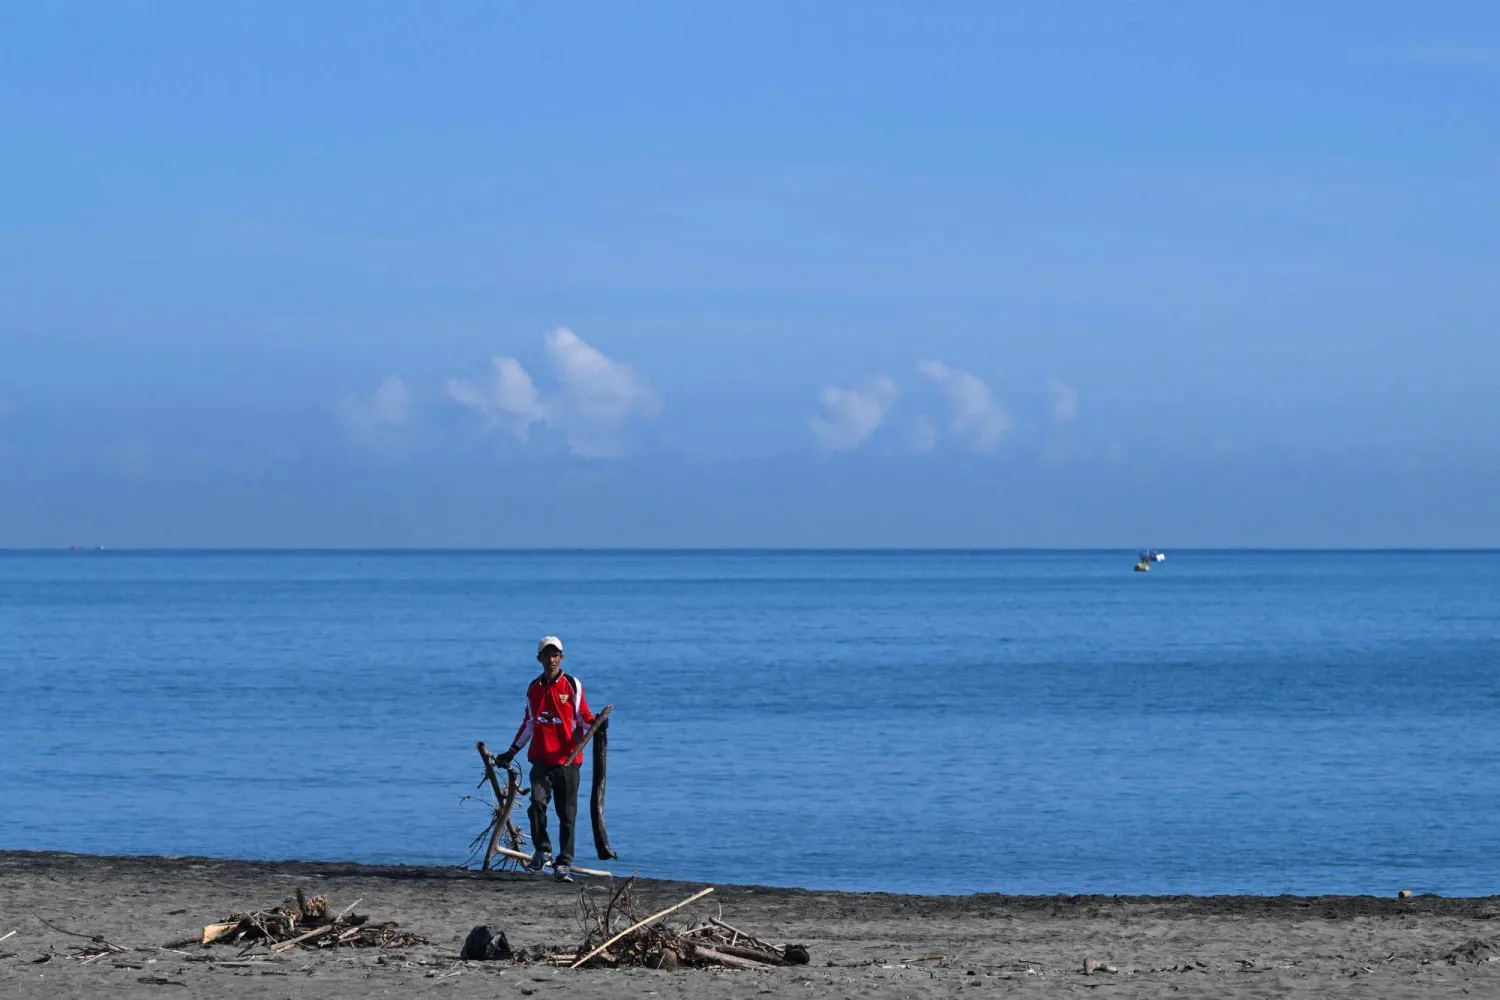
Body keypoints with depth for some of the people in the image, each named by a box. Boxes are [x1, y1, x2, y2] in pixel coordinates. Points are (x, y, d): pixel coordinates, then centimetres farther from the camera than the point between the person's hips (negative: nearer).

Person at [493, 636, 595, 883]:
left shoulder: (572, 685, 4)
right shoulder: (533, 688, 13)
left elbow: (583, 716, 6)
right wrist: (512, 751, 24)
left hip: (568, 760, -2)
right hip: (541, 759, 2)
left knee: (567, 814, 0)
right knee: (537, 802, -18)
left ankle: (564, 864, 8)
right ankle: (542, 851, -3)